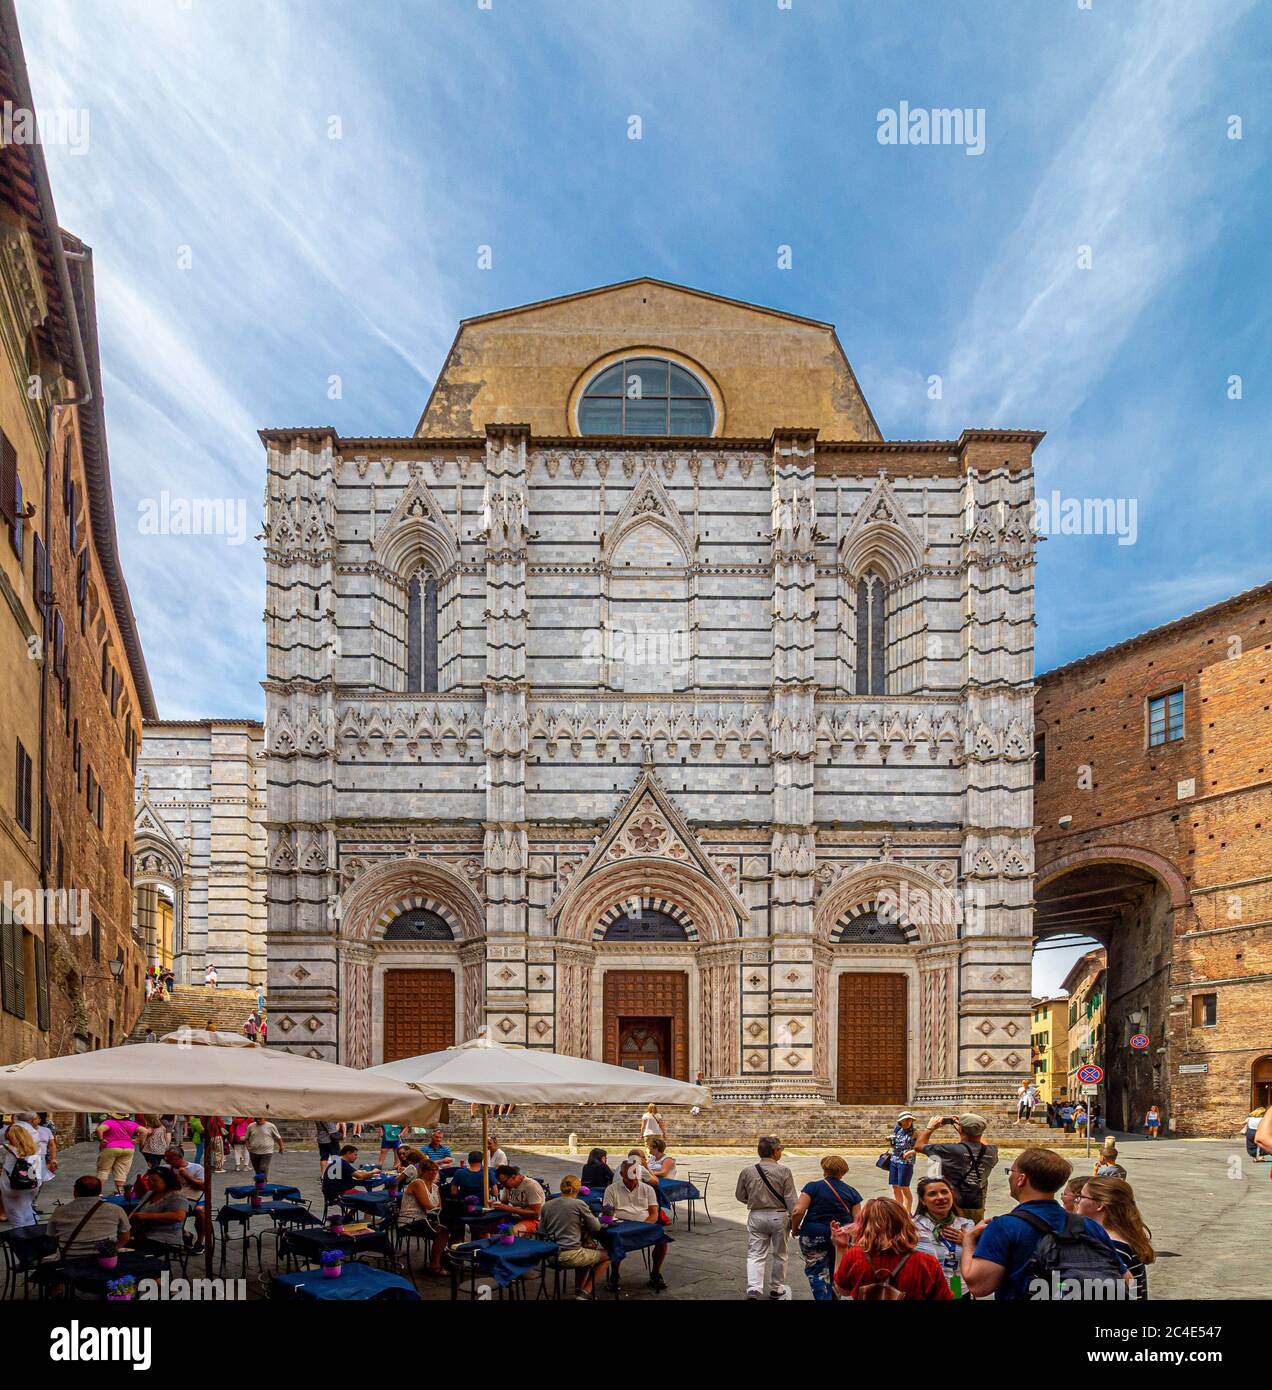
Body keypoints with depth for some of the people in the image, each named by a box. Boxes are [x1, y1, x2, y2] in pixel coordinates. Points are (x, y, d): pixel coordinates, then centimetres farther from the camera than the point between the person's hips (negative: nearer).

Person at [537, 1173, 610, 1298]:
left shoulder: (546, 1206, 5)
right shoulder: (579, 1204, -8)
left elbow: (541, 1232, 11)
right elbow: (596, 1227, -1)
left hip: (551, 1256, 7)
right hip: (570, 1255, -6)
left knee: (585, 1254, 35)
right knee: (607, 1255, 16)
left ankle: (578, 1290, 29)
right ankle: (586, 1292, 16)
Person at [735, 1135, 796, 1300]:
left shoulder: (747, 1171, -4)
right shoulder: (784, 1171, -12)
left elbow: (740, 1196, 7)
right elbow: (791, 1199, -11)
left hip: (756, 1217, 1)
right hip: (779, 1216, -1)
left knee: (755, 1255, 4)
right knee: (780, 1255, 17)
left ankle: (754, 1289, -13)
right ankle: (776, 1289, 27)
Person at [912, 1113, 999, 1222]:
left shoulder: (952, 1150, -20)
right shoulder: (991, 1152, -7)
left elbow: (918, 1146, -7)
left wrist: (931, 1127, 8)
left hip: (955, 1207, -4)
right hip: (978, 1207, 4)